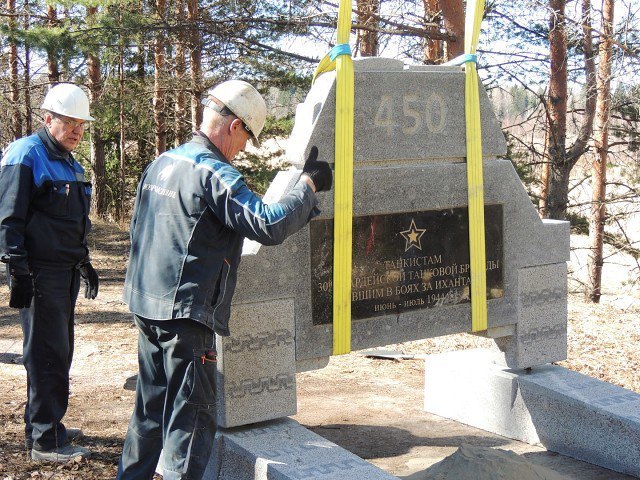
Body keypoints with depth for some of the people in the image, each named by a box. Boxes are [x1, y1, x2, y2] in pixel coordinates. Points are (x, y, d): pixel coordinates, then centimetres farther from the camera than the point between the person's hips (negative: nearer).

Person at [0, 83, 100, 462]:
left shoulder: (70, 163, 18)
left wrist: (84, 263, 27)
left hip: (66, 272, 9)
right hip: (40, 272, -9)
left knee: (58, 351, 14)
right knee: (48, 355, -7)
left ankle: (48, 425, 26)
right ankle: (45, 441, 0)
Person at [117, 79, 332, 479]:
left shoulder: (162, 163, 12)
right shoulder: (215, 174, -16)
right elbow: (270, 226, -23)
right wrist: (309, 185, -10)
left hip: (146, 306, 9)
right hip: (186, 312, -9)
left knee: (150, 411, 19)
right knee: (192, 419, -2)